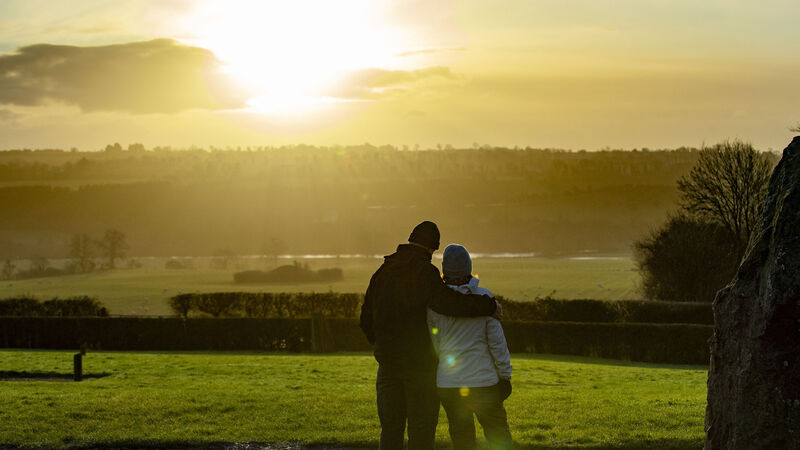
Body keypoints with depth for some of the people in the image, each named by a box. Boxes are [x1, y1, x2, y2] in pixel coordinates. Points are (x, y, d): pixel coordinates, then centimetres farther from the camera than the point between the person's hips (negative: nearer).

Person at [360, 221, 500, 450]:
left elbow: (367, 319, 14)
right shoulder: (424, 272, -12)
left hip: (388, 362, 6)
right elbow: (448, 302, -27)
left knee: (390, 430, 10)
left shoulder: (382, 272, 9)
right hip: (420, 363, -6)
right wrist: (490, 305, -15)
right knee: (421, 431, 0)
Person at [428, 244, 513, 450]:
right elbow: (496, 339, -5)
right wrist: (505, 375, 3)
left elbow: (431, 345, 1)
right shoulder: (483, 297, -7)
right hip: (483, 380, -1)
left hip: (448, 383, 1)